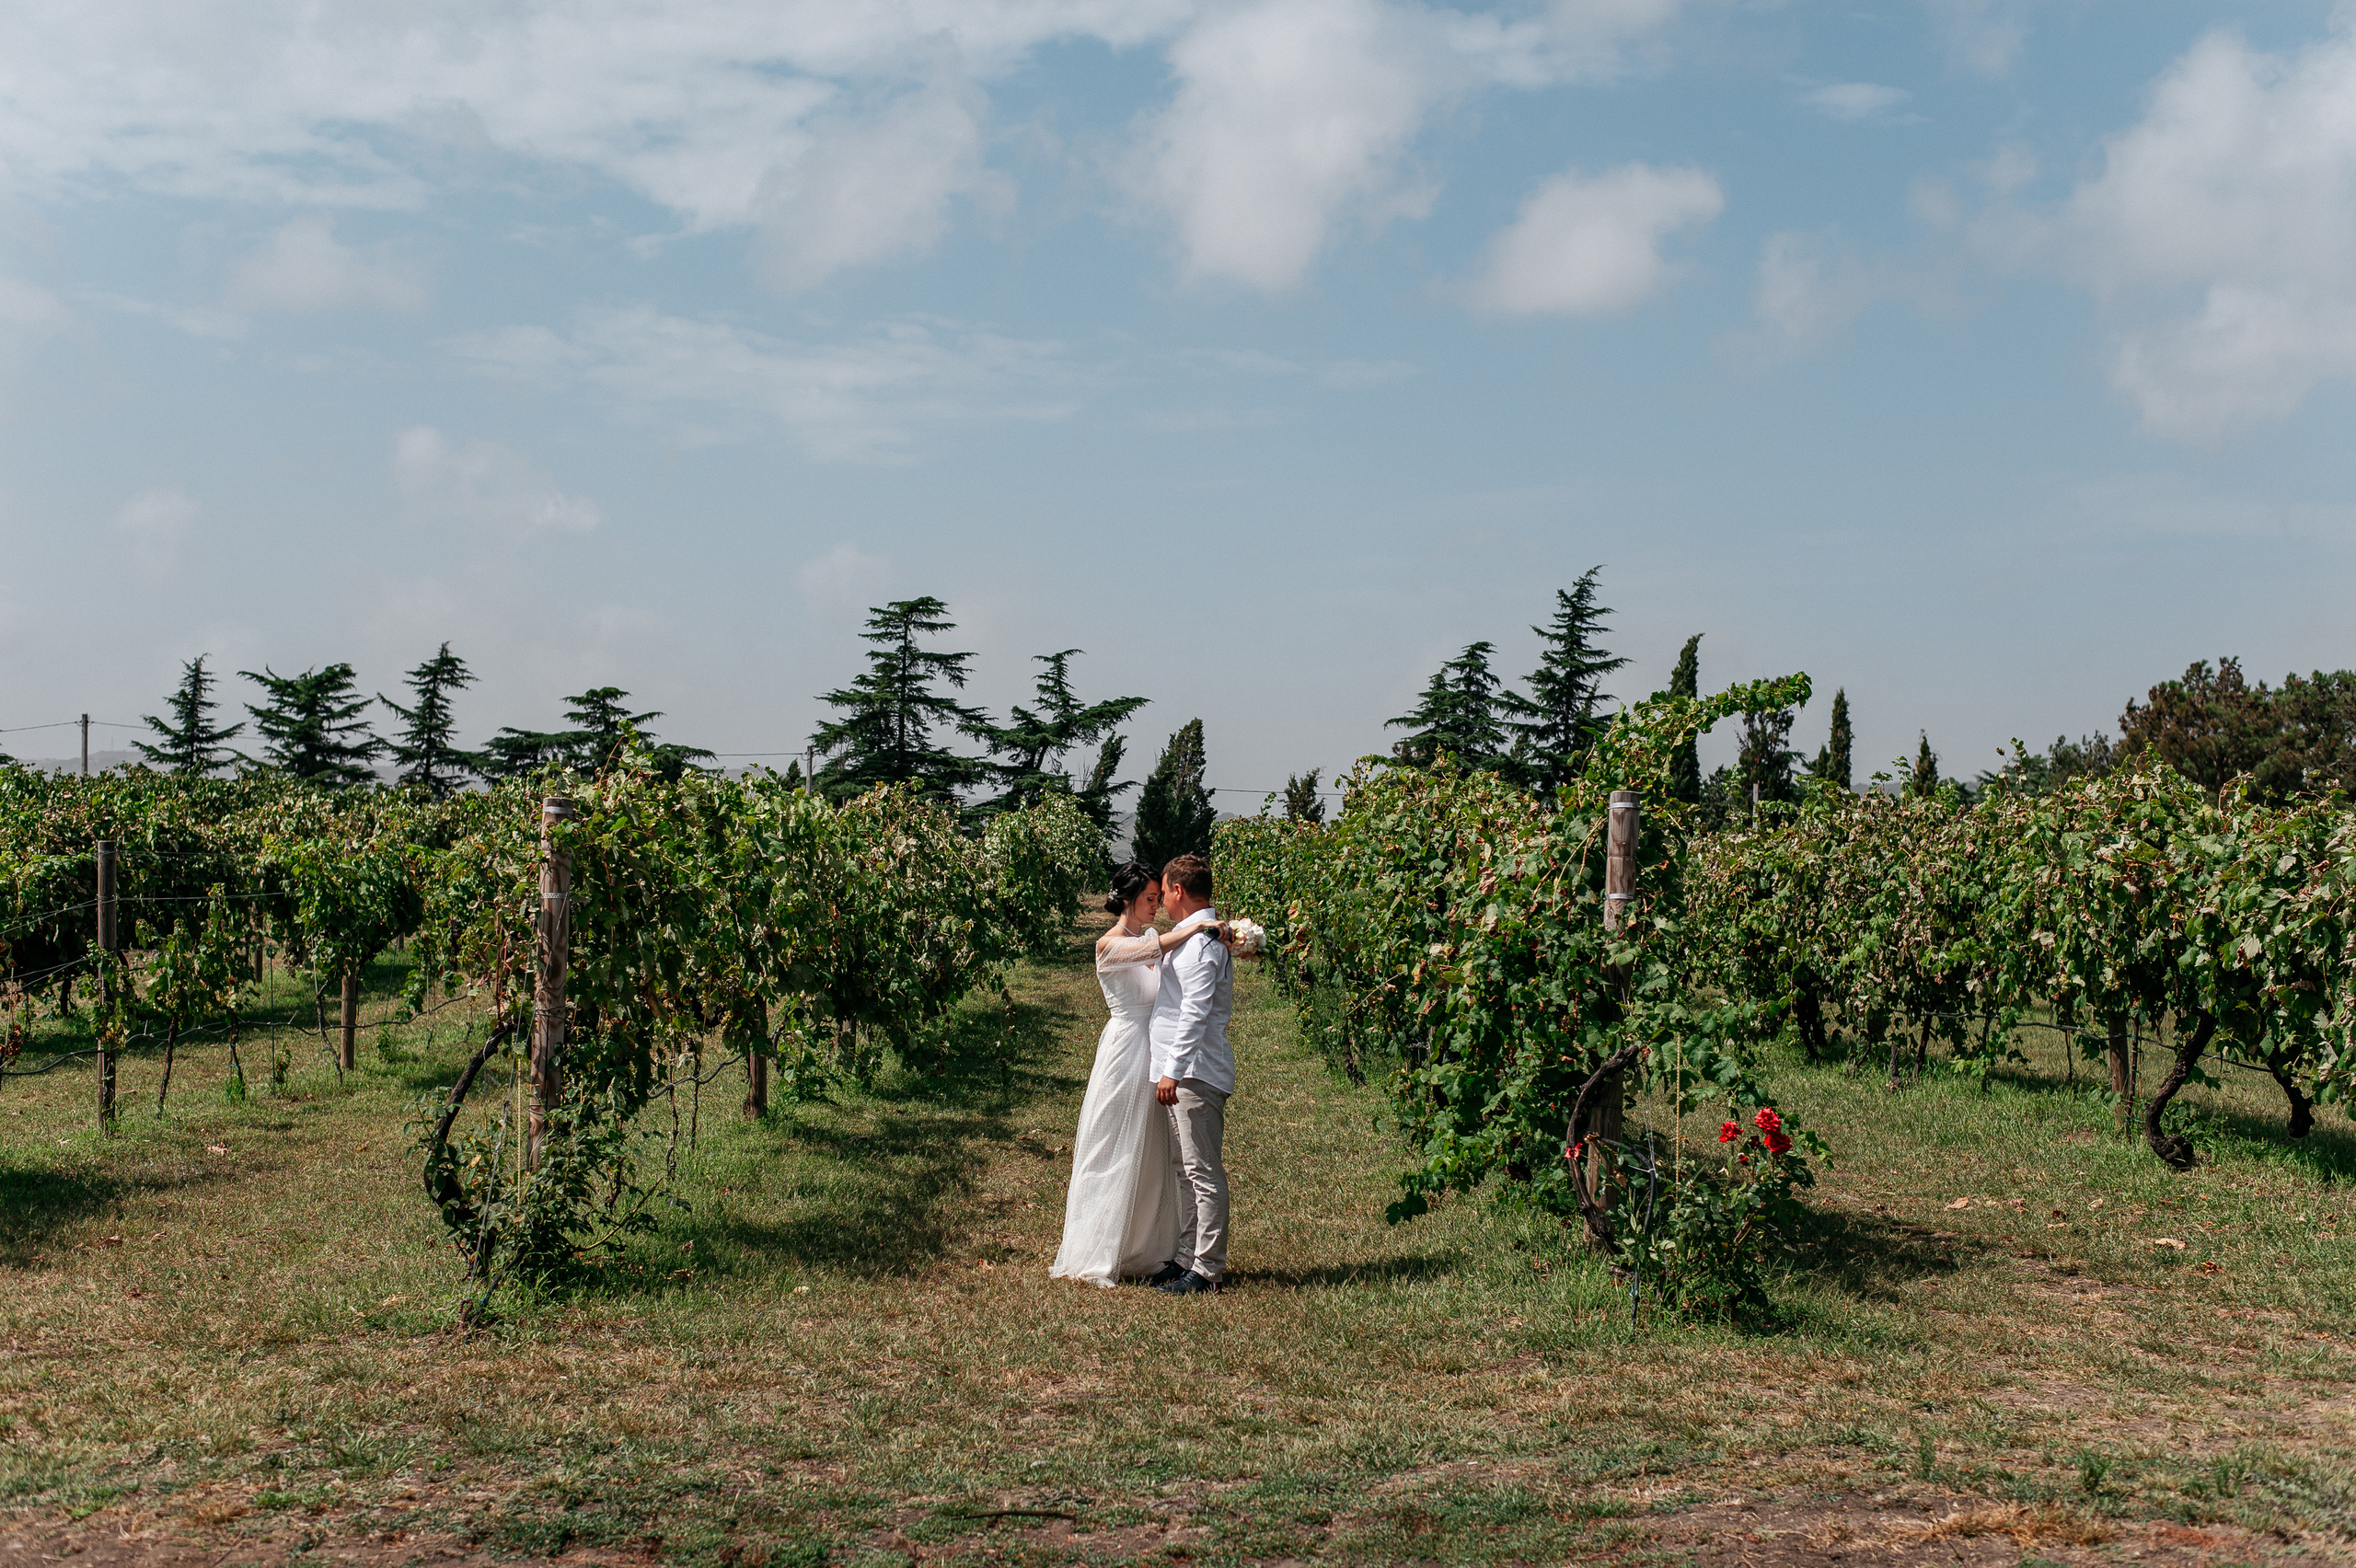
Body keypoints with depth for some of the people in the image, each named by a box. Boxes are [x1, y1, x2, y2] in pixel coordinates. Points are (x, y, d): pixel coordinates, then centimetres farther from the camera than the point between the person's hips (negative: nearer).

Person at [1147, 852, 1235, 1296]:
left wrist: (1173, 1071, -24)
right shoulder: (1201, 935, 16)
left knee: (1203, 1171, -6)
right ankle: (1187, 1256, 23)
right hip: (1186, 1071, 11)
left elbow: (1195, 1012, -23)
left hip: (1195, 1071, -11)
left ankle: (1207, 1269, -2)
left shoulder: (1201, 940, -16)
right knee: (1186, 1169, 15)